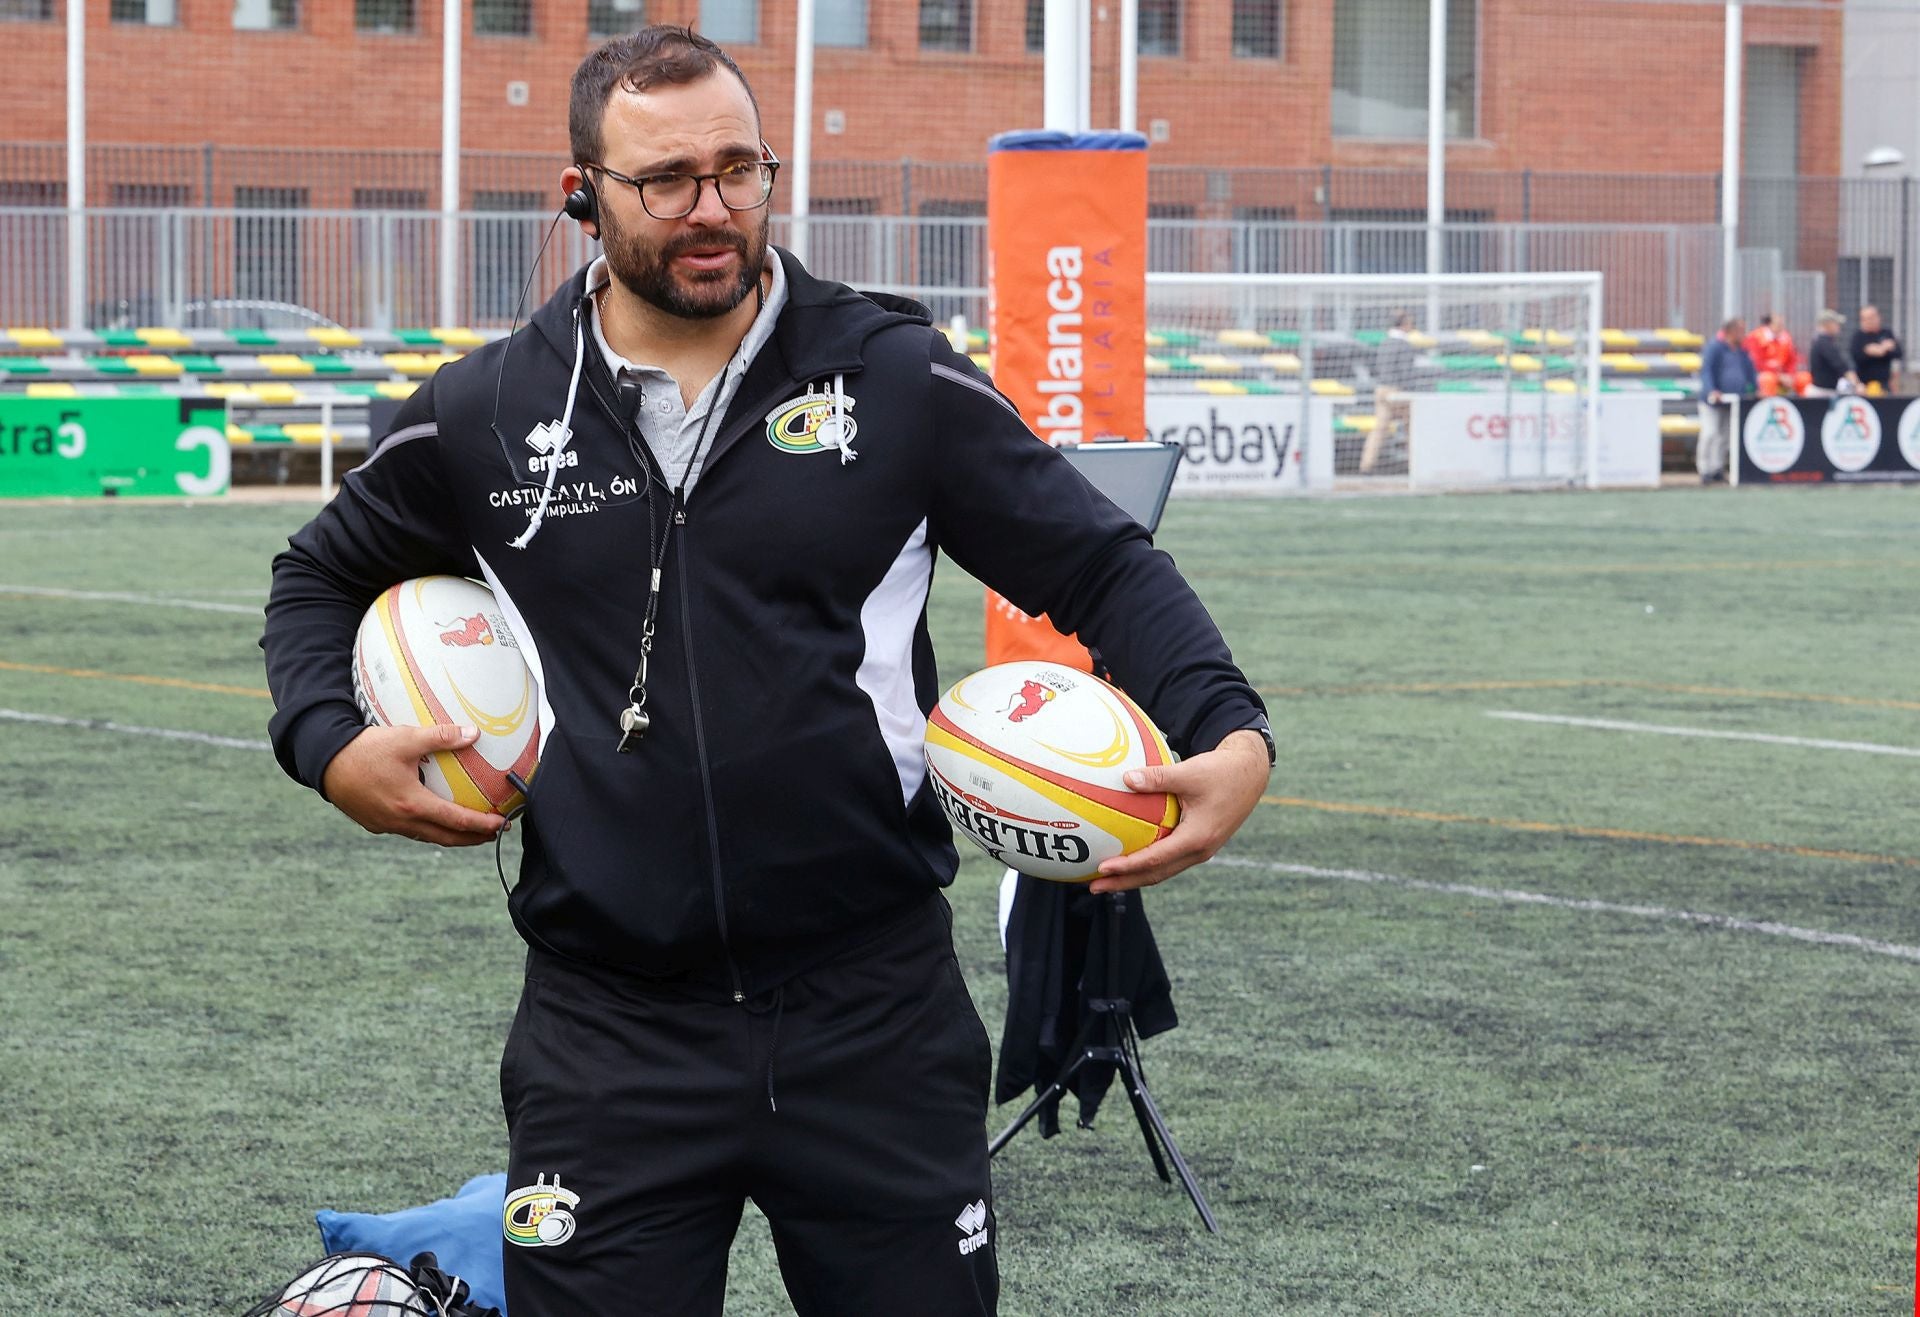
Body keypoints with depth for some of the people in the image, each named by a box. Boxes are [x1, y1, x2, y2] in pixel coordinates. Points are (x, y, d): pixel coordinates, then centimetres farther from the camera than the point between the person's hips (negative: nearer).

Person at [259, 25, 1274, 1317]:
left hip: (878, 1017, 0)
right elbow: (322, 577, 22)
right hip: (612, 1034, 0)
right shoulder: (483, 418, 5)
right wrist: (330, 747, 3)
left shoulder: (897, 379, 1)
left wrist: (1232, 734, -11)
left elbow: (1101, 567, 5)